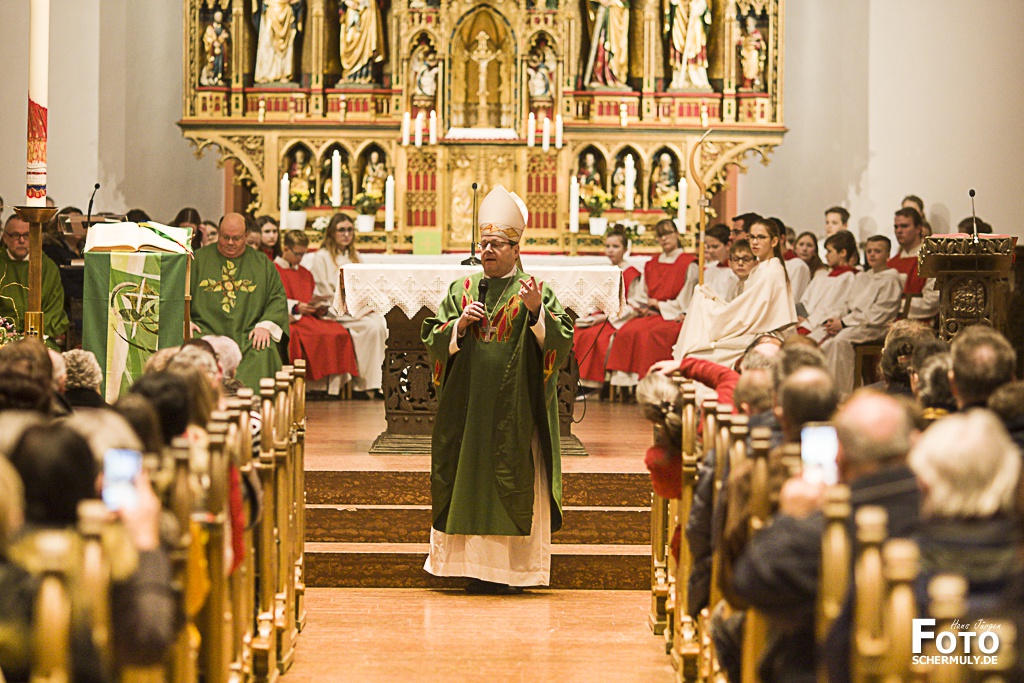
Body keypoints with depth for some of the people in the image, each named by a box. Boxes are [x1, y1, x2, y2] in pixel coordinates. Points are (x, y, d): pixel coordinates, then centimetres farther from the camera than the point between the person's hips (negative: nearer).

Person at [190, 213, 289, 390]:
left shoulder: (262, 264, 17)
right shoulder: (199, 259, 14)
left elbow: (278, 297, 11)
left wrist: (265, 325, -6)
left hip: (248, 335, 0)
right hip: (207, 332, 0)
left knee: (264, 354, -31)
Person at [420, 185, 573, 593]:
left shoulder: (537, 292, 2)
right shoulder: (461, 291, 12)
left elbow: (561, 342, -9)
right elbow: (433, 341, 7)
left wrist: (537, 312, -24)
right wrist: (460, 324, -11)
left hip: (515, 410, -3)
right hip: (469, 406, 3)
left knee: (513, 484, -3)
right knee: (470, 480, 2)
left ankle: (510, 568, 3)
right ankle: (476, 566, 9)